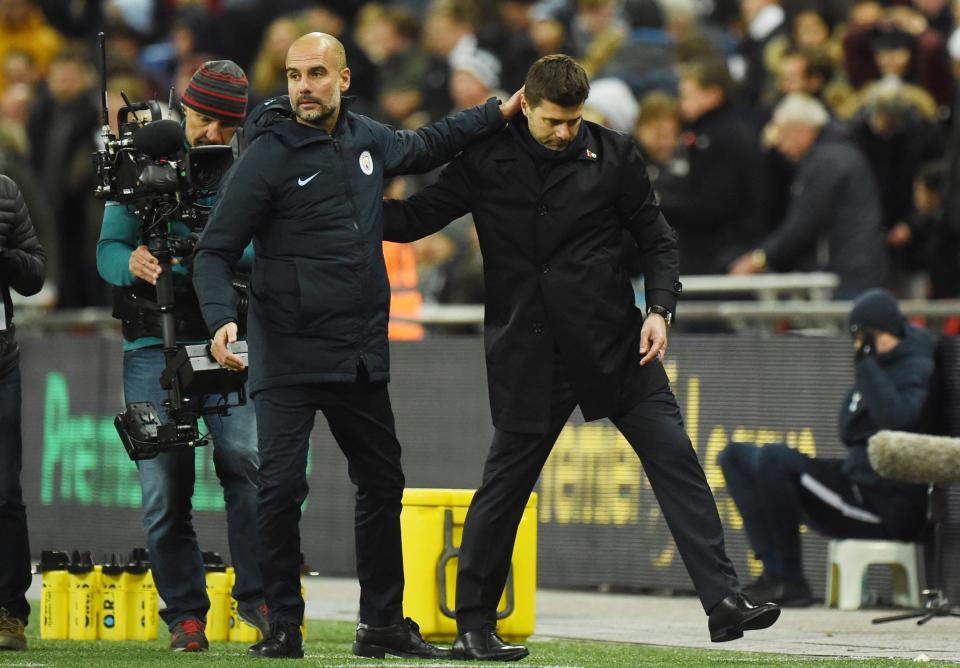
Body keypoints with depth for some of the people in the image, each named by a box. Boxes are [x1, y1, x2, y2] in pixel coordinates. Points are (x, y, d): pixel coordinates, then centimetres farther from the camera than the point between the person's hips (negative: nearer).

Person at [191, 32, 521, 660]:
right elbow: (215, 251, -11)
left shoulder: (368, 139, 6)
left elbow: (423, 147, 30)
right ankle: (284, 626, -1)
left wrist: (498, 112, 29)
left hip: (361, 357, 6)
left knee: (383, 484, 14)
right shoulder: (268, 156, -11)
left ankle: (383, 624, 27)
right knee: (280, 487, -14)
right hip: (288, 357, -6)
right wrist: (222, 318, -27)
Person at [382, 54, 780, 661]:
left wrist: (660, 309, -5)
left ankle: (724, 600, -6)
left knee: (675, 460, -6)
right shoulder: (487, 160, -1)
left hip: (615, 341, 1)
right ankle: (474, 626, 15)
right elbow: (415, 218, 1)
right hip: (528, 354, -1)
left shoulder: (613, 155, 1)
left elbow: (657, 237, 8)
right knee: (506, 480, 4)